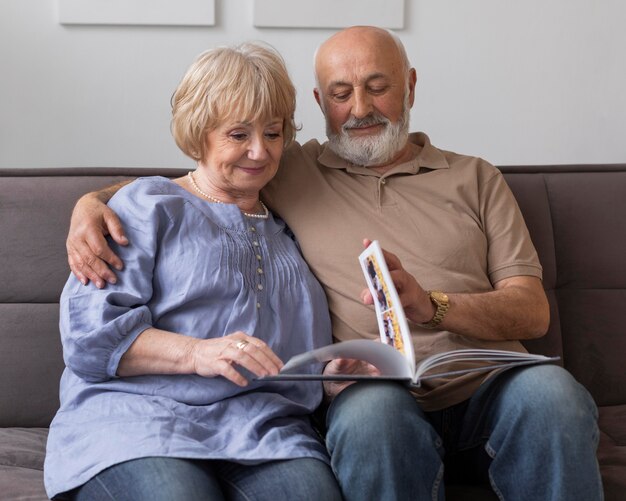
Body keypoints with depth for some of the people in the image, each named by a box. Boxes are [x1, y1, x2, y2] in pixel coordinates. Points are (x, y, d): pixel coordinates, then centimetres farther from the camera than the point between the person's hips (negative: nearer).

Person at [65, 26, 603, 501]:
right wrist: (91, 202, 2)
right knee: (373, 409, -38)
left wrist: (430, 304, -12)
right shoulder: (289, 174, 18)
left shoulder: (475, 179, 19)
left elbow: (532, 312, 8)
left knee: (549, 388, -33)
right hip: (373, 392, -1)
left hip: (488, 387, 2)